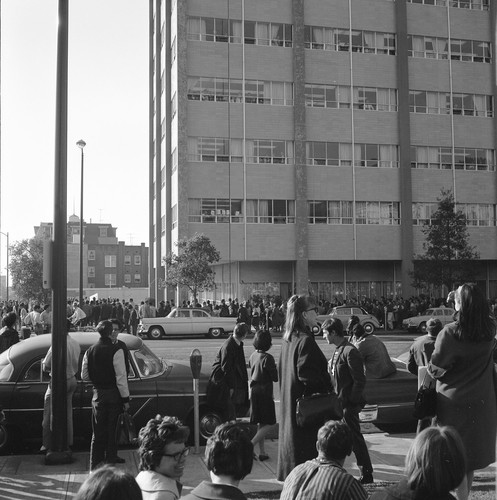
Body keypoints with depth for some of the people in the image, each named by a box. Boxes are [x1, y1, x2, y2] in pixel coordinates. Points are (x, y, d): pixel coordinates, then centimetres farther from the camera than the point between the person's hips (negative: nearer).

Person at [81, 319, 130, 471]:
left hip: (97, 394, 4)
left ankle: (95, 463, 14)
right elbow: (121, 377, -15)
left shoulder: (90, 351, 0)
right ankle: (111, 457, 21)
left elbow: (84, 376, 7)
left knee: (98, 430, 11)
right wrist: (125, 398, -10)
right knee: (112, 428, 11)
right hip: (113, 394, -4)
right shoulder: (116, 350, -15)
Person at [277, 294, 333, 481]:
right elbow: (307, 374, -25)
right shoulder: (306, 340, -20)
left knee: (291, 435, 17)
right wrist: (327, 387, -12)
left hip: (289, 402, 9)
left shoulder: (288, 338, 8)